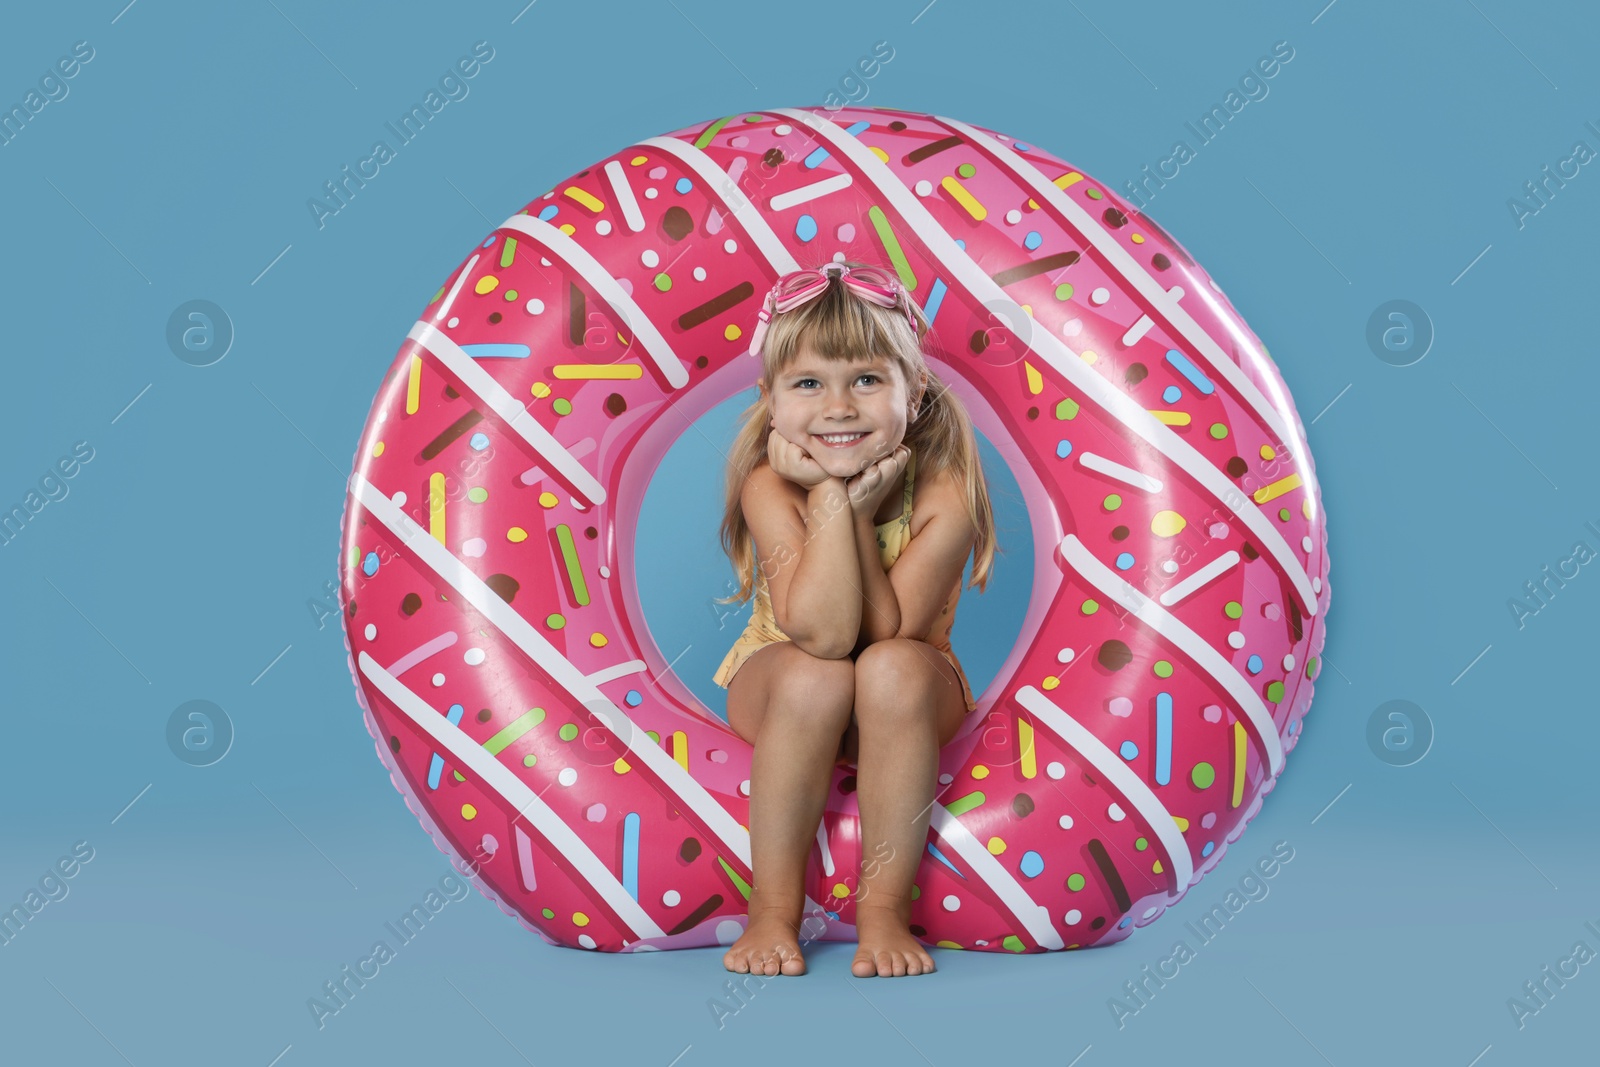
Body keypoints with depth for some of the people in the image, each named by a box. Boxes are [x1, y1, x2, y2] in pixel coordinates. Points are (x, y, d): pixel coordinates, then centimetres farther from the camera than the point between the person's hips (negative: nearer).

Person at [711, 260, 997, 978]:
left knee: (893, 669, -34)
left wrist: (859, 509, -30)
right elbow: (821, 632, -33)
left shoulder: (942, 494, -21)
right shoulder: (769, 486, -21)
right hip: (778, 691, 0)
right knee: (815, 677, -34)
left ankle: (884, 908, -20)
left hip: (907, 703, 0)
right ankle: (773, 906, -18)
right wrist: (829, 497, -33)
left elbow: (886, 634, -27)